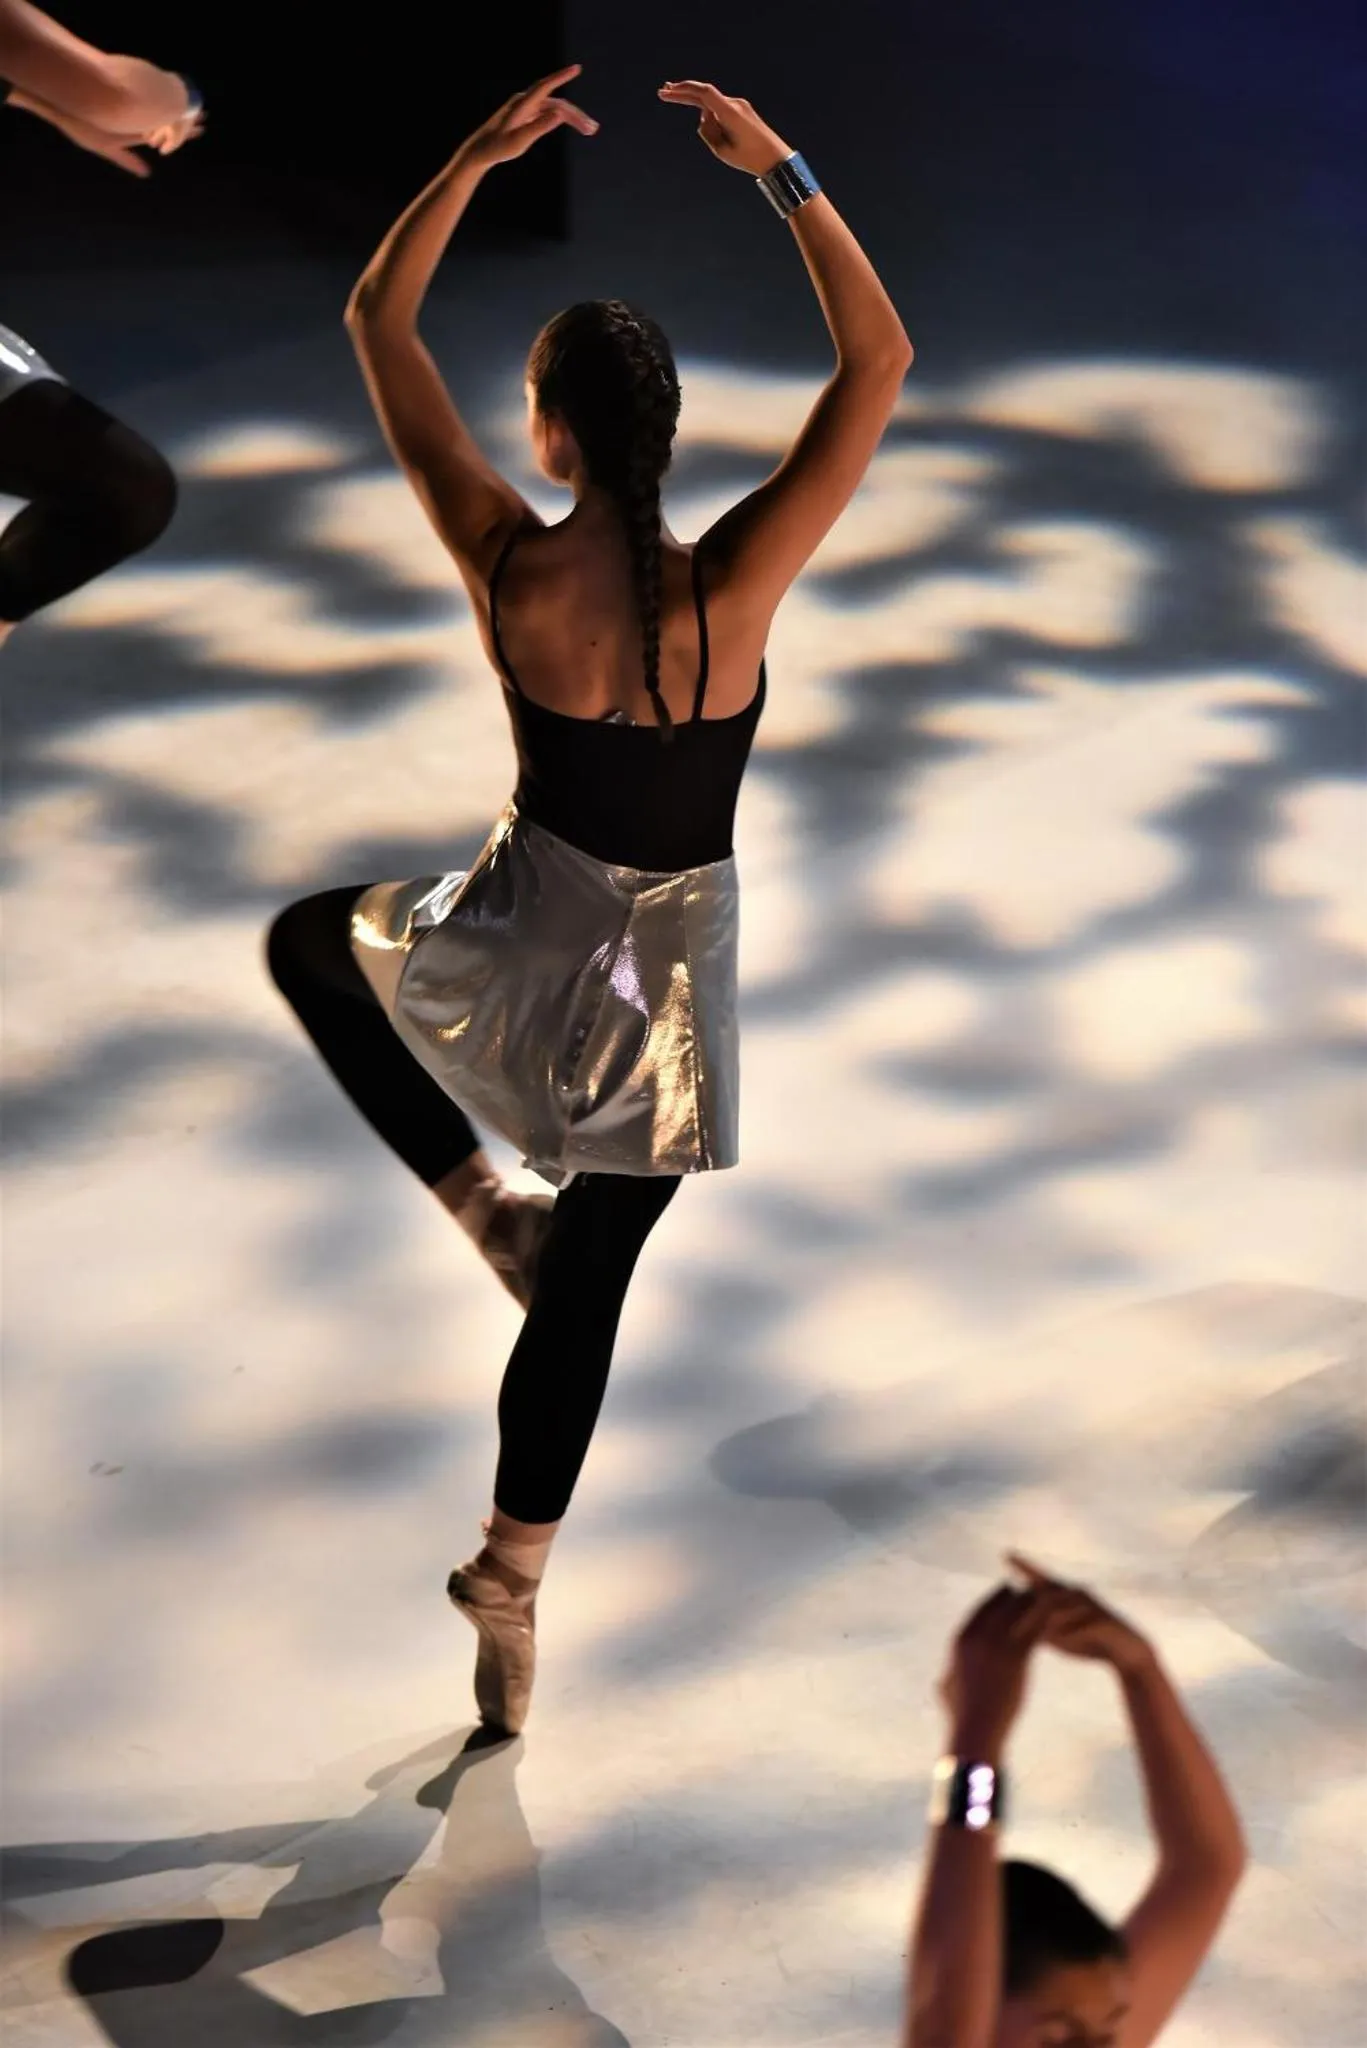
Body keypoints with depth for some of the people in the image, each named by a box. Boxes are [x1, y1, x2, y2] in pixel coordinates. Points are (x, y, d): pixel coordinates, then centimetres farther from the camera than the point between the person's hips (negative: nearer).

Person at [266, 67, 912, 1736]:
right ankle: (510, 1599, 24)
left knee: (309, 941, 31)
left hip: (522, 940, 0)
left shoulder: (507, 566, -20)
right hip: (666, 973, 0)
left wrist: (478, 157, -11)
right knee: (583, 1295, 16)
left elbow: (377, 322, -10)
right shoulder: (731, 587, -23)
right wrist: (783, 174, -19)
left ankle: (478, 1195, 16)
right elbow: (878, 360, -17)